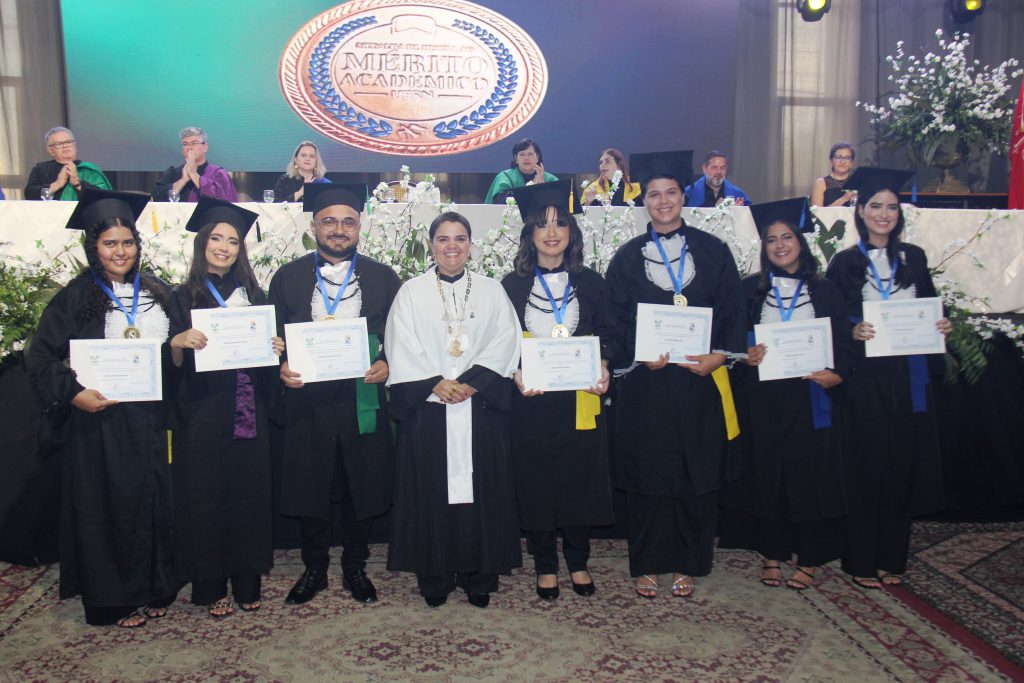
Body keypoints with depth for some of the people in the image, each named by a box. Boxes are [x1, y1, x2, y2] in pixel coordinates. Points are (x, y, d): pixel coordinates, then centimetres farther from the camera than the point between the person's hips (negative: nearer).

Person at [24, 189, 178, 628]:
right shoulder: (76, 297, -2)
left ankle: (152, 589, 24)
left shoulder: (157, 293, 9)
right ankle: (114, 598, 19)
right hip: (99, 420, -3)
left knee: (153, 501, 9)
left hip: (149, 417, 4)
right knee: (107, 506, 5)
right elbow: (40, 358, -5)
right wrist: (74, 393, -18)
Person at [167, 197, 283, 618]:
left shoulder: (252, 294, 11)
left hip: (247, 412, 3)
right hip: (201, 413, -2)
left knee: (248, 493, 5)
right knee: (205, 494, 2)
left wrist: (275, 349, -7)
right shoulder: (184, 297, 3)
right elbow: (174, 364, -1)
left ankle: (247, 582, 18)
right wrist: (179, 341, -21)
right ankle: (211, 587, 15)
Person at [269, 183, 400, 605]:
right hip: (307, 401, 0)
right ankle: (314, 569, 30)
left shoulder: (383, 279, 5)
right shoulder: (287, 278, 6)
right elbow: (272, 338, 7)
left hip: (364, 401, 0)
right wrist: (281, 368, -11)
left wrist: (387, 366, -12)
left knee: (363, 488, 9)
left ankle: (355, 567, 29)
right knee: (309, 490, 10)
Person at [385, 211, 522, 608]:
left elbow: (504, 343, 0)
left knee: (481, 489, 4)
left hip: (481, 407, 1)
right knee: (431, 490, 3)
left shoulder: (492, 291, 10)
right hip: (427, 408, 0)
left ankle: (479, 576, 17)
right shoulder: (411, 292, 7)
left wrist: (471, 382, -13)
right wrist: (435, 383, -12)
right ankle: (435, 578, 17)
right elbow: (400, 348, 0)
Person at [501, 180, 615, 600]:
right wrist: (516, 374, -15)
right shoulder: (513, 286, 2)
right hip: (531, 400, -1)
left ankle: (578, 562, 26)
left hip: (580, 399, 1)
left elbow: (607, 334, 9)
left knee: (580, 479, 8)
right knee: (536, 483, 5)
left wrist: (602, 365, -10)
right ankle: (545, 566, 21)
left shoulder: (590, 282, 6)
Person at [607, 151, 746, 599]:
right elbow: (617, 321, 4)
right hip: (646, 382, 0)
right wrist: (641, 357, -13)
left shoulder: (713, 252, 7)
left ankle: (687, 565, 21)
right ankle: (647, 565, 19)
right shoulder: (627, 258, 7)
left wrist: (717, 356, -12)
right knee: (646, 474, 5)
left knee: (697, 476, 6)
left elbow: (732, 311, 4)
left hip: (700, 380, 1)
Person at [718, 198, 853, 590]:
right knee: (766, 473, 4)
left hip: (809, 399, 0)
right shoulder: (750, 289, 7)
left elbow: (843, 344, 4)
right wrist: (745, 356, -15)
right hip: (762, 399, 0)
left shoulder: (824, 291, 7)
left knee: (810, 473, 3)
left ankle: (808, 560, 15)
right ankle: (771, 555, 17)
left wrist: (835, 374, -14)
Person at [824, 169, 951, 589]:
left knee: (904, 463, 7)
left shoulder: (914, 258, 10)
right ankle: (862, 561, 12)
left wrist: (940, 328, -4)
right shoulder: (845, 263, 0)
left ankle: (891, 557, 21)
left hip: (909, 376, 4)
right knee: (868, 463, 0)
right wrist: (852, 332, -21)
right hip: (866, 376, -3)